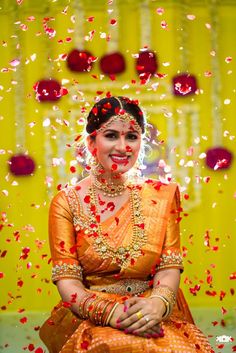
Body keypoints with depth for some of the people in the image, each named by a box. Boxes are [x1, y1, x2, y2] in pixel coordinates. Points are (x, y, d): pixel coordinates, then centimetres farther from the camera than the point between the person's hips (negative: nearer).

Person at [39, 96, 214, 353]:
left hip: (155, 319, 2)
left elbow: (170, 267, 3)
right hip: (88, 320, -2)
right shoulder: (67, 202, 2)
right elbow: (67, 281, -4)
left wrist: (159, 303, -20)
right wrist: (108, 311, -23)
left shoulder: (161, 196, 9)